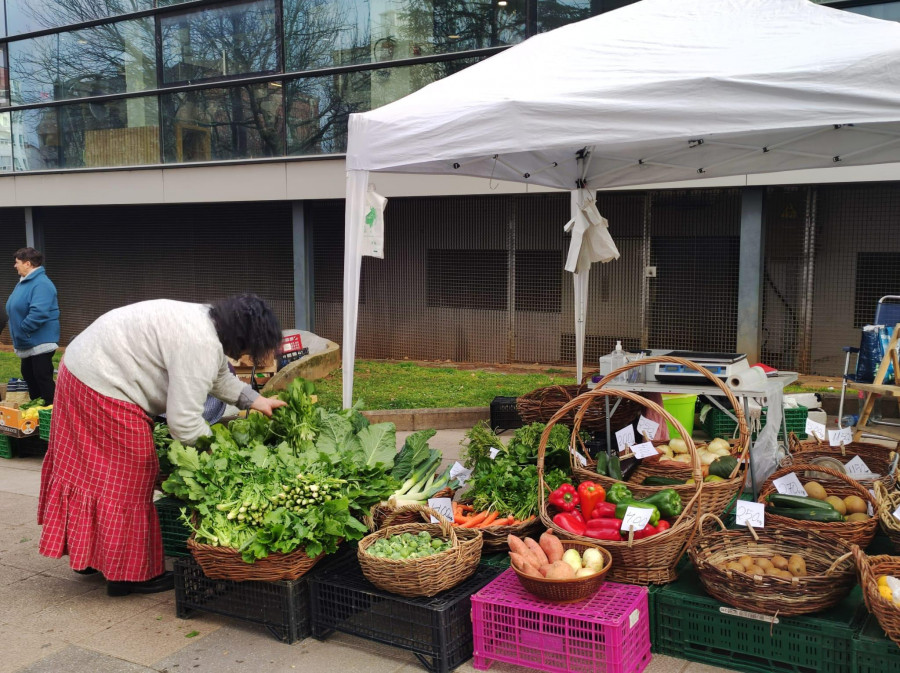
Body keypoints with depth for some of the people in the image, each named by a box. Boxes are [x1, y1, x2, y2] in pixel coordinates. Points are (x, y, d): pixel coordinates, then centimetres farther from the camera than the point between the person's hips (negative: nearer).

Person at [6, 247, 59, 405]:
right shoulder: (24, 281, 13)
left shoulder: (41, 284, -21)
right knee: (28, 374, 18)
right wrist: (17, 332, 13)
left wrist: (22, 330, -22)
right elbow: (17, 309, 24)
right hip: (28, 342, 11)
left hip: (40, 341, -11)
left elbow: (39, 313, -32)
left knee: (42, 377, -7)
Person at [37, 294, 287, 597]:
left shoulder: (208, 320, 5)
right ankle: (128, 574, 12)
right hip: (103, 388, -11)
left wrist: (256, 401, 19)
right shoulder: (200, 345, -26)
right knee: (127, 480, 0)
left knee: (92, 471, 20)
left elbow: (220, 375, 22)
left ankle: (90, 555, 35)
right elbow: (183, 421, -24)